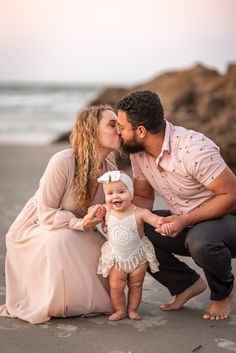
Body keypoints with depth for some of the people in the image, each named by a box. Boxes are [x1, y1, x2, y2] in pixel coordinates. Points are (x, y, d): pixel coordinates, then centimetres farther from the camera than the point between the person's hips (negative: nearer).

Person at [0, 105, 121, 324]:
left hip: (73, 232, 6)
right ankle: (49, 306, -15)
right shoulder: (63, 162, -29)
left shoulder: (110, 172, -9)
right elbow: (46, 213, -24)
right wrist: (81, 224, -38)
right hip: (34, 229, -6)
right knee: (60, 241, -38)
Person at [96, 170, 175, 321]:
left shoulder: (139, 213, -21)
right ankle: (120, 310, 21)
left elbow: (155, 219, -35)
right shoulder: (107, 211, -10)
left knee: (135, 285, 13)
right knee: (116, 286, 2)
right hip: (116, 258, 2)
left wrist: (165, 224, -53)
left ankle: (132, 309, 30)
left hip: (138, 257, -1)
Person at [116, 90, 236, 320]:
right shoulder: (138, 152, -6)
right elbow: (143, 197, 5)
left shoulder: (193, 148, -29)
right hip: (184, 224, 7)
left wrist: (185, 220, -32)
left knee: (199, 239, -38)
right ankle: (187, 283, 7)